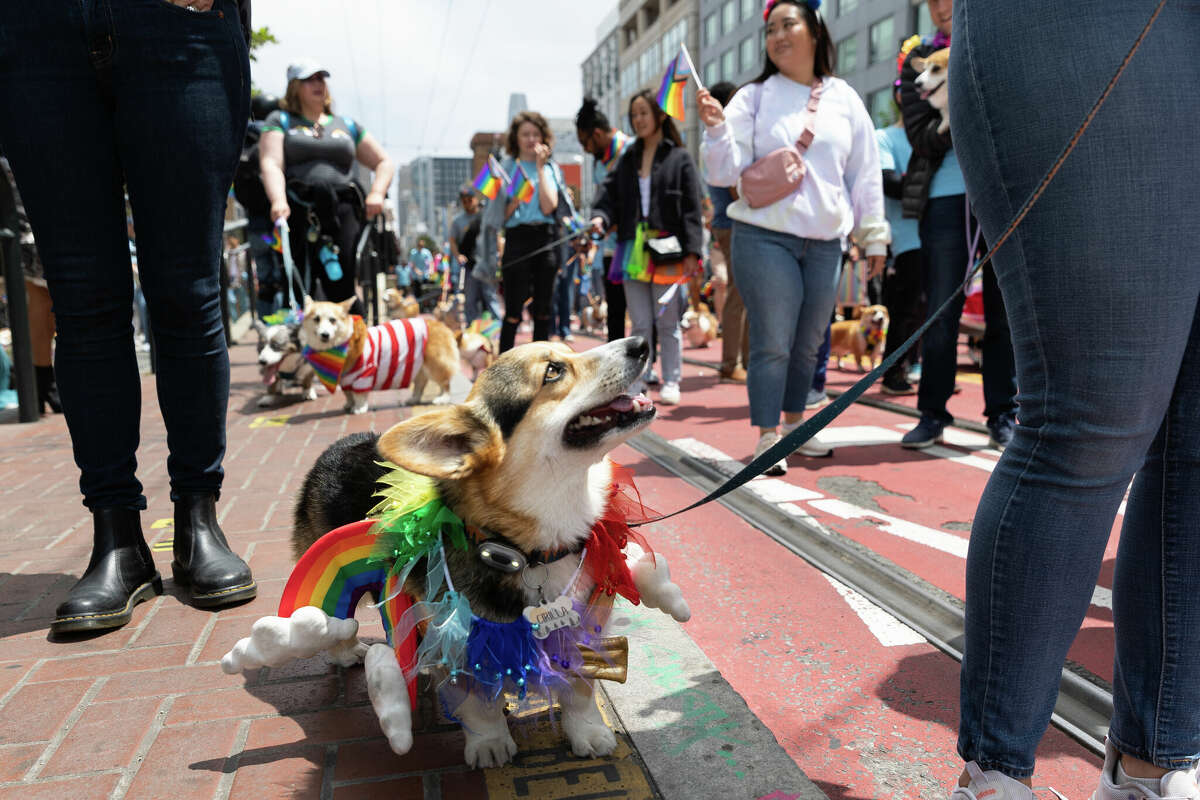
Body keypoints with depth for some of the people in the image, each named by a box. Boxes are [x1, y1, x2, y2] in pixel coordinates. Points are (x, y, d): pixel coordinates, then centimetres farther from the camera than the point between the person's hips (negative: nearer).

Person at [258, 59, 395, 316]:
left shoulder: (347, 126, 25)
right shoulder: (280, 121, 17)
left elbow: (384, 162, 25)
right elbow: (271, 164, 1)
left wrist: (377, 192, 4)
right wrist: (278, 200, -19)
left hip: (342, 210, 1)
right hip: (297, 212, -1)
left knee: (342, 287, -13)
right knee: (299, 290, -8)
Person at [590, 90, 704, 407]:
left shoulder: (680, 158, 1)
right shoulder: (627, 160, 15)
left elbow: (692, 209, -4)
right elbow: (610, 193, 9)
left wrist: (692, 251, -11)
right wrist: (600, 216, -13)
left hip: (666, 252, -4)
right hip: (633, 250, 4)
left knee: (667, 323, 4)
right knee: (640, 324, 8)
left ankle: (671, 383, 15)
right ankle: (636, 384, 14)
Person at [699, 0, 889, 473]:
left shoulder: (844, 99, 11)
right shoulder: (753, 98, 3)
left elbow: (865, 173, 14)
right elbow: (725, 173, -4)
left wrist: (872, 236, 12)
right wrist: (716, 129, -21)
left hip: (825, 243, 4)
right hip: (765, 238, -3)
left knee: (809, 343, 10)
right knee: (772, 343, -6)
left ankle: (794, 423, 26)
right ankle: (767, 438, 3)